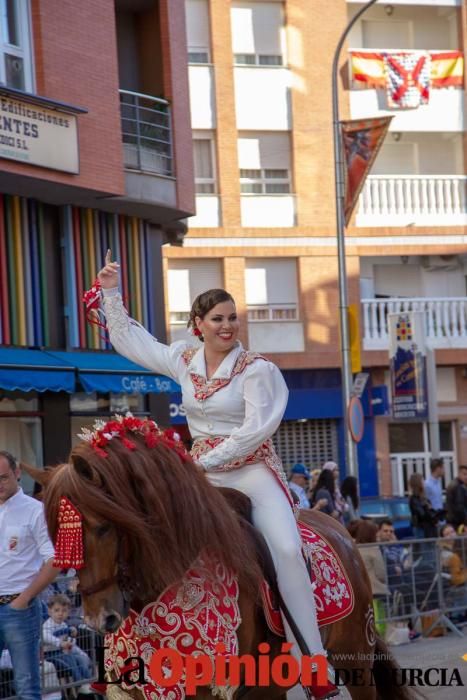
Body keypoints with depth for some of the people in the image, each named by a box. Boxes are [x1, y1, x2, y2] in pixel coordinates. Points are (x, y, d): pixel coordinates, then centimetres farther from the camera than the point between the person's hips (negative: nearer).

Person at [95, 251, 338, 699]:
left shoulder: (256, 370, -8)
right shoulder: (183, 361, 7)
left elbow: (256, 429, -15)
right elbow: (127, 339, 19)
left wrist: (209, 460, -16)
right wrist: (110, 293, 13)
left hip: (252, 470, -6)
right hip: (202, 473, 6)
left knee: (286, 548, -24)